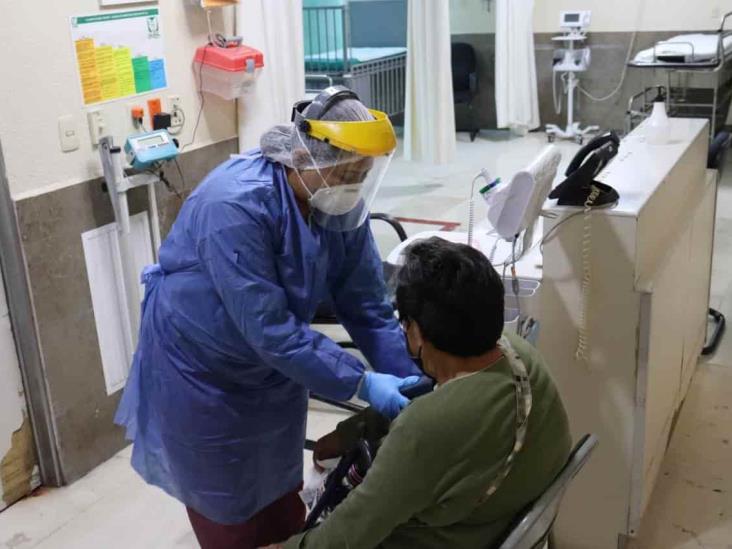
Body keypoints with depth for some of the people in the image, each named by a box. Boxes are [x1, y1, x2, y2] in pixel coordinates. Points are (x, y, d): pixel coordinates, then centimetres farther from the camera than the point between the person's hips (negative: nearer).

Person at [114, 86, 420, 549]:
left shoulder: (343, 206, -13)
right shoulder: (236, 204, -34)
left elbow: (369, 306, -9)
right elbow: (268, 327, -35)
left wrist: (410, 378, -20)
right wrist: (360, 383, -34)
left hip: (276, 368, 6)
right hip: (201, 372, -5)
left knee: (282, 498, 21)